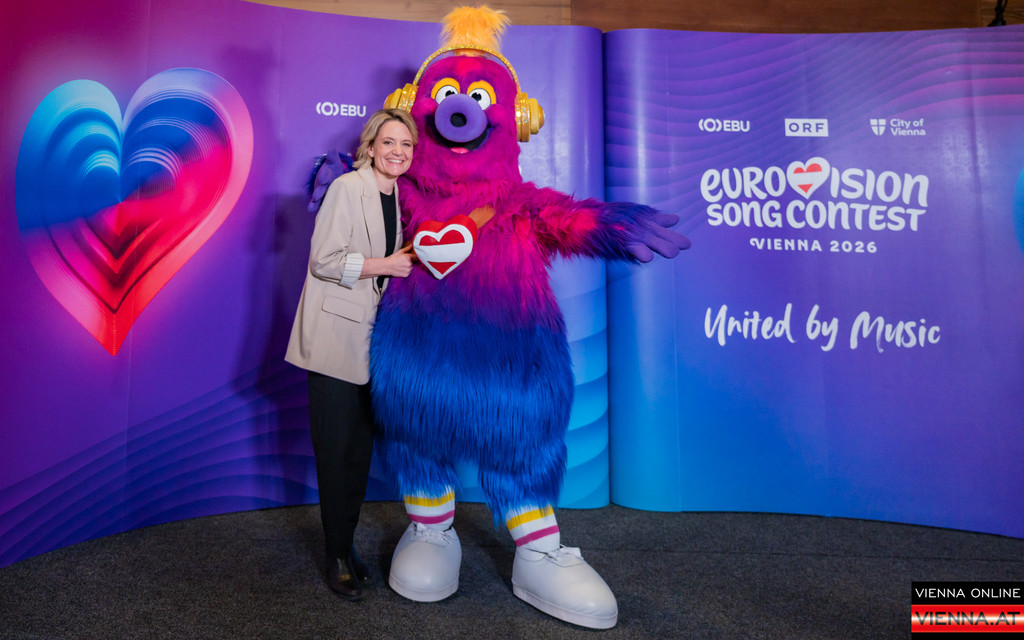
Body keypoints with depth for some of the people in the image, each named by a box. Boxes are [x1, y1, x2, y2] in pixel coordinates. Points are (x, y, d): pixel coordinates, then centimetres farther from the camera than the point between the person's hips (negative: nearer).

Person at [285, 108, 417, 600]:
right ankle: (338, 557, 15)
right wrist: (386, 264, -16)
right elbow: (325, 260, -15)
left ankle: (347, 545, 26)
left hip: (371, 336, 7)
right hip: (335, 334, -6)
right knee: (336, 449, 0)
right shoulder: (347, 188, -9)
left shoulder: (397, 197, 13)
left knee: (361, 449, 11)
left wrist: (412, 260, 7)